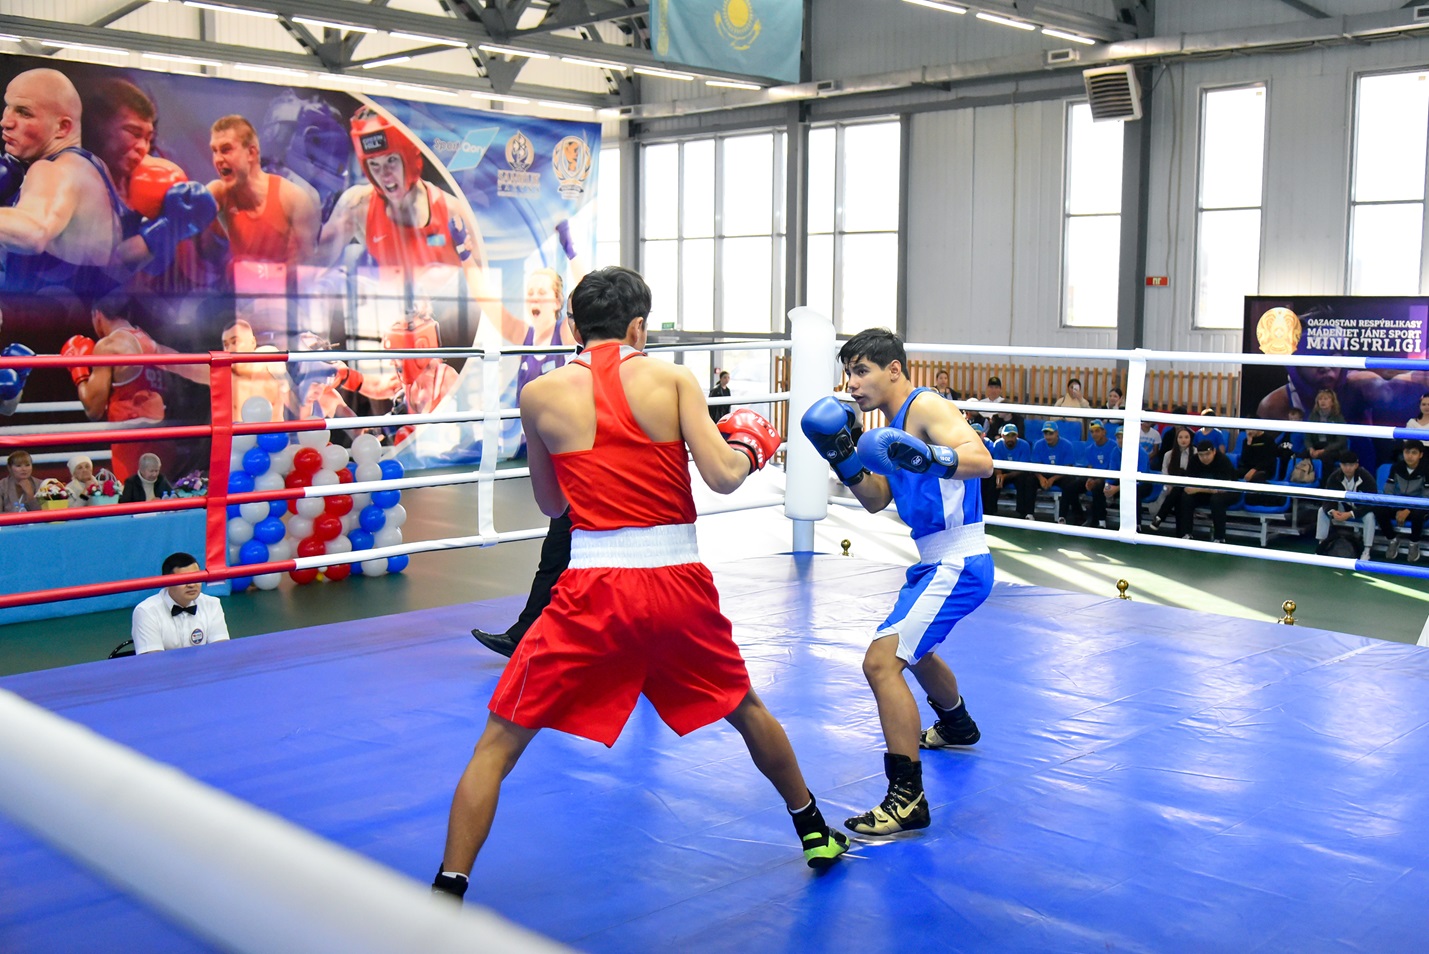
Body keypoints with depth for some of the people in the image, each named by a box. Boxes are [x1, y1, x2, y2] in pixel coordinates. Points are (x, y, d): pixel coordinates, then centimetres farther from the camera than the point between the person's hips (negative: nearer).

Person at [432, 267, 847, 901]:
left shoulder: (541, 395, 3)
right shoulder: (673, 380, 1)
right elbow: (721, 477, -7)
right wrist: (748, 448, 14)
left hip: (594, 589, -2)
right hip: (680, 583, 2)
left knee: (499, 743, 10)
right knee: (747, 710, 27)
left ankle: (448, 892, 4)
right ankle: (816, 835, 44)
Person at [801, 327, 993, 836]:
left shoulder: (927, 407, -15)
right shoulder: (895, 421, 13)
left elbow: (981, 460, -30)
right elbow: (876, 500, 12)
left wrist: (929, 457, -46)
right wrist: (844, 458, -3)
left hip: (956, 565, -11)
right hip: (935, 562, 11)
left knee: (881, 661, -21)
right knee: (912, 647, 34)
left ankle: (908, 799, -17)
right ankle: (956, 726, 62)